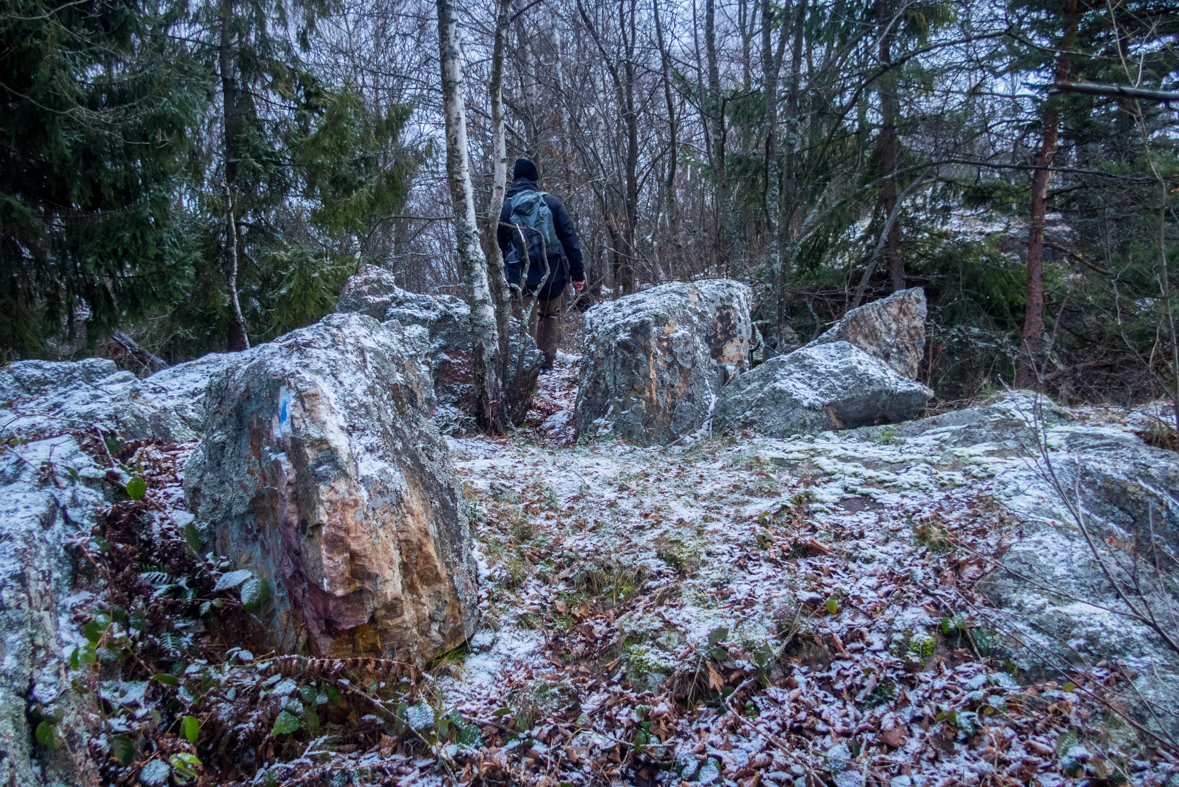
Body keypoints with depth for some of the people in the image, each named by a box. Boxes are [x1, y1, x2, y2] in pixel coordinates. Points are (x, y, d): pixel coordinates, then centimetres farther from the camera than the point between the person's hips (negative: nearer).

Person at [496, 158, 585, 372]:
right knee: (550, 316, 20)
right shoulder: (551, 202, 1)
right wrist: (578, 273, 2)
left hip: (522, 276, -1)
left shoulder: (505, 207, 3)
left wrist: (504, 281, 12)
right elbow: (569, 239, -1)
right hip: (553, 273, 1)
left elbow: (499, 245, 6)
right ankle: (547, 362, 20)